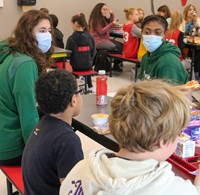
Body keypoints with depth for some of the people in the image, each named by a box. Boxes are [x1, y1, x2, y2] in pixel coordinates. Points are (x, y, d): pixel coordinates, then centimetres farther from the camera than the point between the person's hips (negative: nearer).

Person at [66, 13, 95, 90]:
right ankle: (89, 86, 41)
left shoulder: (71, 38, -17)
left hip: (76, 66, -3)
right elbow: (93, 51, 2)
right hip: (87, 65, 4)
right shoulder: (89, 36, -5)